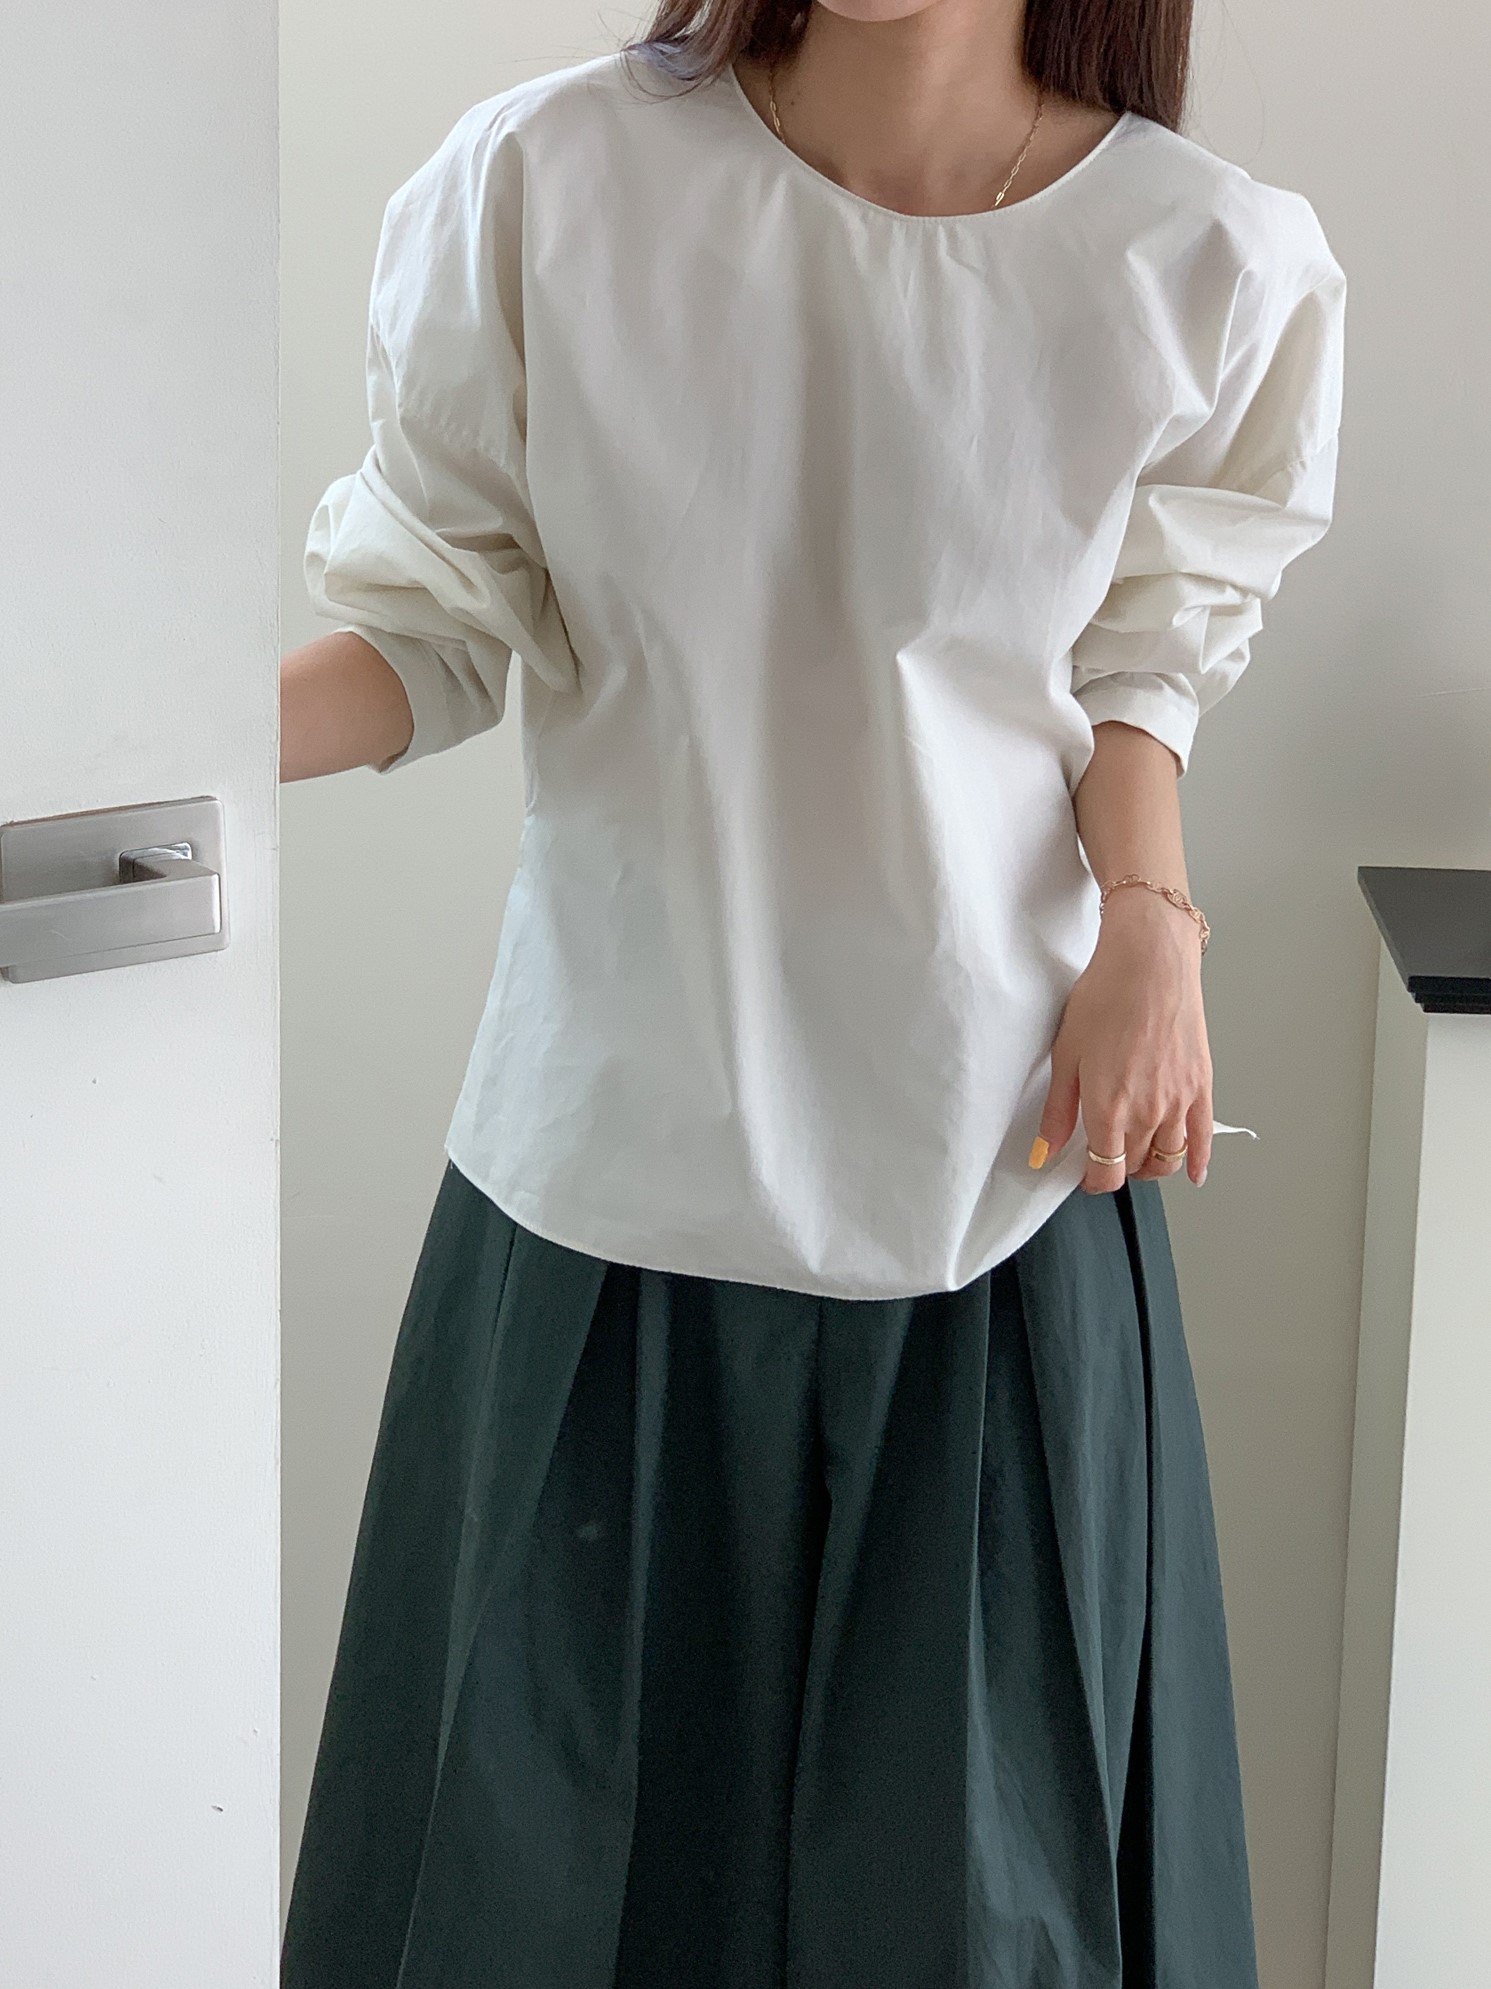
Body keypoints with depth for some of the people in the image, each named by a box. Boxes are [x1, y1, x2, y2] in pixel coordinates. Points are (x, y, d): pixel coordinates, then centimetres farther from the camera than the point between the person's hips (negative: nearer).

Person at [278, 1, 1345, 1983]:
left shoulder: (1218, 265, -9)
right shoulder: (545, 183, -13)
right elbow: (443, 612, -4)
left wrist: (1148, 920, -8)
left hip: (992, 1144, 1)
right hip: (619, 1134, 0)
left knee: (975, 1829, 13)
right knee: (555, 1795, 14)